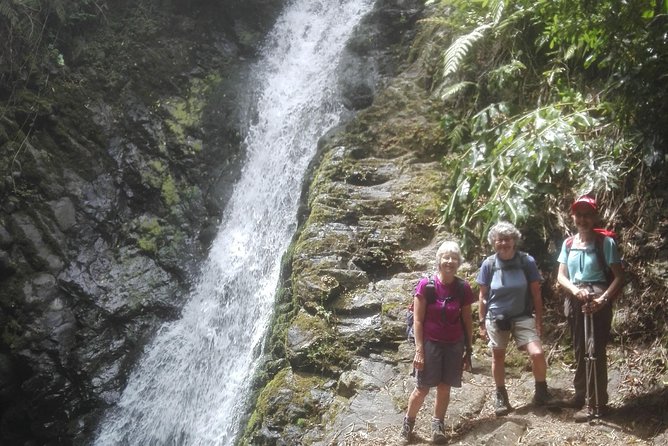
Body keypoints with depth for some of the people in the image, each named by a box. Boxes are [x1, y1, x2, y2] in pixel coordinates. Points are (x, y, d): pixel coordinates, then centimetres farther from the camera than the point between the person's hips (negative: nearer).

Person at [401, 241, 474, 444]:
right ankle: (408, 421, 24)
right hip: (430, 343, -3)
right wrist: (419, 350, -12)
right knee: (422, 388, 2)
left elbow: (467, 320, 6)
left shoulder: (463, 288, -3)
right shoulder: (426, 285, -13)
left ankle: (437, 425, 23)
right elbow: (418, 320, -10)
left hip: (454, 345, 3)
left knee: (444, 387, 8)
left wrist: (469, 348, 8)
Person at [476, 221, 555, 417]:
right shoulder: (489, 264, -7)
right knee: (498, 358, 12)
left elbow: (536, 293, -2)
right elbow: (483, 296, 2)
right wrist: (482, 323, 3)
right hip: (496, 318, 1)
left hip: (522, 316, -1)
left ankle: (541, 393, 10)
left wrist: (539, 320, -2)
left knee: (537, 353, -14)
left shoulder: (527, 261, -9)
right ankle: (501, 397, 30)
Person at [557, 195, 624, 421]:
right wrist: (575, 290, -17)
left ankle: (597, 403, 10)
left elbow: (619, 277, -11)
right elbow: (561, 276, 3)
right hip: (575, 302, 5)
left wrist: (602, 300, -23)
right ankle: (581, 396, 31)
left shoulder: (605, 242, -9)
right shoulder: (568, 243, 5)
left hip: (597, 303, -5)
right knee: (579, 350, 17)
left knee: (596, 352, -1)